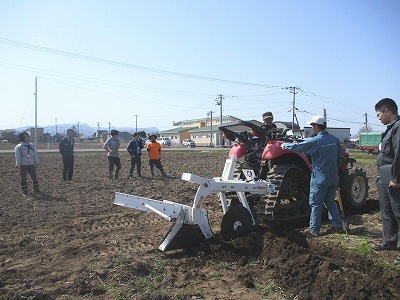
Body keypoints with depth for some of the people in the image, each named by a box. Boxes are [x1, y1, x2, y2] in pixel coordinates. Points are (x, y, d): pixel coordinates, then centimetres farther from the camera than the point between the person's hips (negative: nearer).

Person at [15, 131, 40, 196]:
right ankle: (25, 191, 18)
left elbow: (35, 155, 14)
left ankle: (36, 189, 23)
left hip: (31, 165, 4)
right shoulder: (18, 147, -4)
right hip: (23, 165, -3)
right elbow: (18, 157, -5)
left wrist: (36, 163, 13)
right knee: (23, 179, 6)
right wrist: (19, 167, -9)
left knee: (34, 177, 8)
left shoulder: (31, 145, 8)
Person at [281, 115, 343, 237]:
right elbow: (339, 158, 13)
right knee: (330, 202, 20)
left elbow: (297, 147, -12)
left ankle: (314, 230, 9)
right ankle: (338, 226, 23)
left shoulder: (315, 141, -16)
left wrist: (284, 145, 6)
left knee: (315, 204, 3)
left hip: (319, 179, -6)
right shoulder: (335, 140, 4)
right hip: (333, 178, 7)